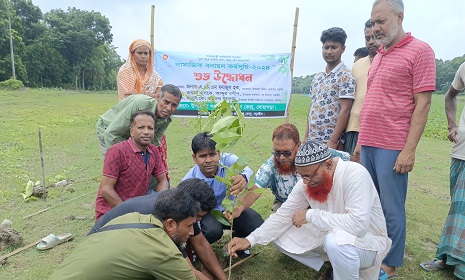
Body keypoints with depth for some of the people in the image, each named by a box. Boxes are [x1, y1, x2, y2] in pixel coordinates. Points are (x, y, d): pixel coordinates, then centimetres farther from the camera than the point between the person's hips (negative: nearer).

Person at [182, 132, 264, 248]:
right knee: (212, 230, -33)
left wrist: (243, 177, -69)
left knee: (257, 225, -21)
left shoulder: (228, 160, -23)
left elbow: (247, 171, -44)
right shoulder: (189, 181, -22)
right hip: (207, 213, -1)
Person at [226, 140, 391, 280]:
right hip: (330, 236, 6)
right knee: (279, 235, -2)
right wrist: (250, 240, -17)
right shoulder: (307, 182, -11)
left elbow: (358, 224, -39)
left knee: (337, 241, -39)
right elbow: (283, 215, -8)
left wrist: (311, 215, -31)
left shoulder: (355, 174, -29)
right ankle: (334, 263, 10)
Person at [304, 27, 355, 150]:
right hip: (312, 140, 6)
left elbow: (345, 110, -14)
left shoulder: (345, 76, -8)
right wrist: (306, 137, 11)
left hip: (331, 142, -6)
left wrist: (332, 141, -18)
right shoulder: (317, 77, 12)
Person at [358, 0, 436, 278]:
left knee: (392, 210, 3)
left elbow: (423, 104, -11)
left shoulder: (419, 51, -5)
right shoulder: (379, 56, 17)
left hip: (392, 148, -7)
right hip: (368, 145, 7)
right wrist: (361, 140, 15)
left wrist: (409, 150, -16)